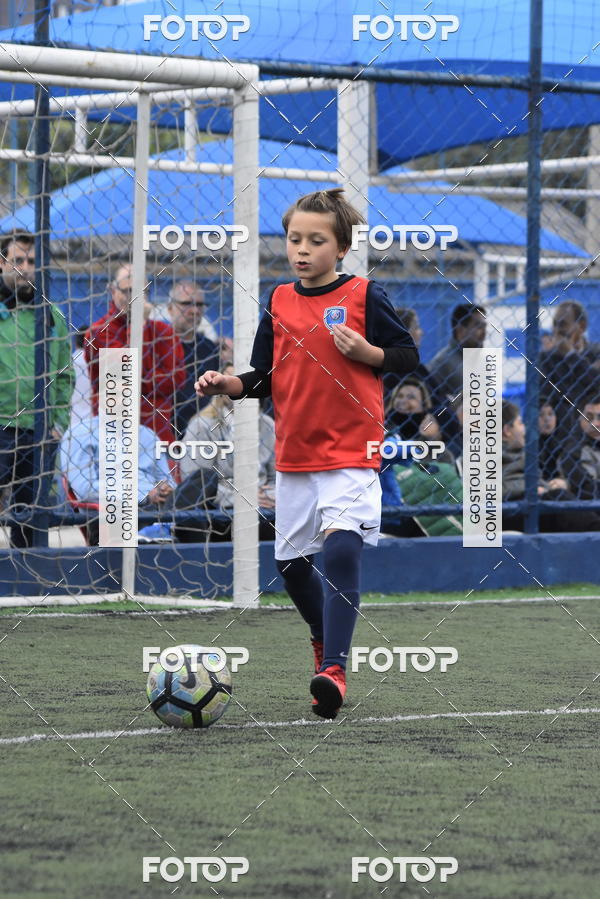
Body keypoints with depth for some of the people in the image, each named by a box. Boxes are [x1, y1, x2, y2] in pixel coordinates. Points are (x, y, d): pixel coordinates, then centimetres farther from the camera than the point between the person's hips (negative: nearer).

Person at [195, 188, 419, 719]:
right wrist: (229, 385, -4)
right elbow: (264, 377, 15)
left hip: (351, 452, -5)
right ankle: (326, 639, 38)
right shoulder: (279, 303, 8)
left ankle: (333, 671, -30)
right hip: (294, 455, 6)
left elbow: (408, 356, 1)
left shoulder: (364, 296, -4)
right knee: (292, 564, 10)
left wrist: (365, 352, -15)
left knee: (341, 548, -24)